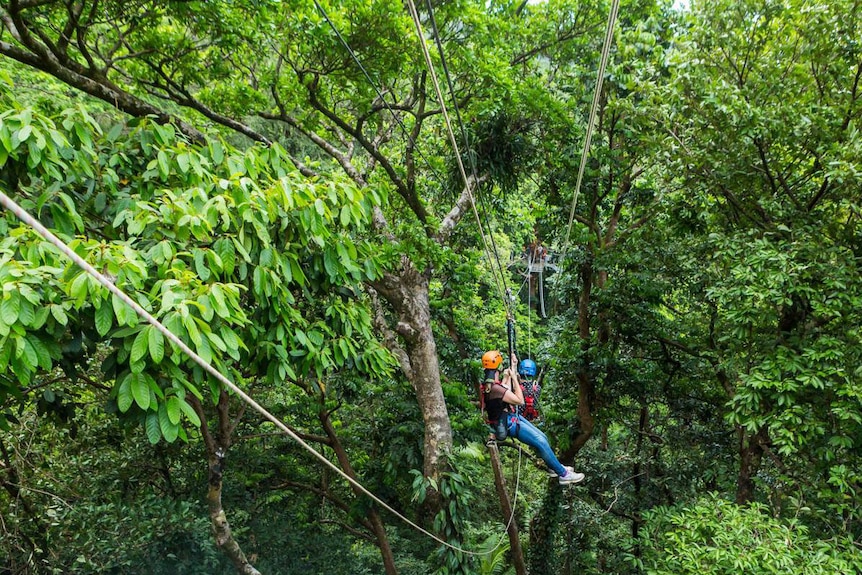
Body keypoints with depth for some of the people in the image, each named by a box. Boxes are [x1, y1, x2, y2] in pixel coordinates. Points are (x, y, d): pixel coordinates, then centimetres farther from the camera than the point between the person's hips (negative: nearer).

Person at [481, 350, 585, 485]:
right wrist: (514, 378, -14)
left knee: (543, 437, 13)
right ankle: (563, 474, -3)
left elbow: (505, 387, 23)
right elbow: (520, 400, -19)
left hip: (511, 417, 10)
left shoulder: (488, 383, 2)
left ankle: (555, 467, 29)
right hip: (508, 424, -10)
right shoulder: (495, 388, -28)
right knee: (541, 442, -13)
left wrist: (513, 366, 21)